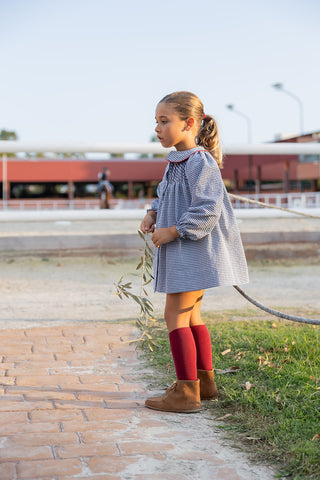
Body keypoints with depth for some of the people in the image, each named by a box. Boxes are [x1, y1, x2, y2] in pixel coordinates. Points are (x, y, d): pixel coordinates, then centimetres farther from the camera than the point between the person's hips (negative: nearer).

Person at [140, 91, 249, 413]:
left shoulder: (200, 162, -18)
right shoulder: (176, 162, 11)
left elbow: (207, 211, -24)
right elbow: (165, 195, 25)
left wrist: (173, 231, -20)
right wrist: (152, 214, 6)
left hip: (194, 250, -10)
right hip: (183, 252, 10)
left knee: (175, 316, -8)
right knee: (191, 316, 17)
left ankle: (186, 393, -3)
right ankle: (205, 381, 29)